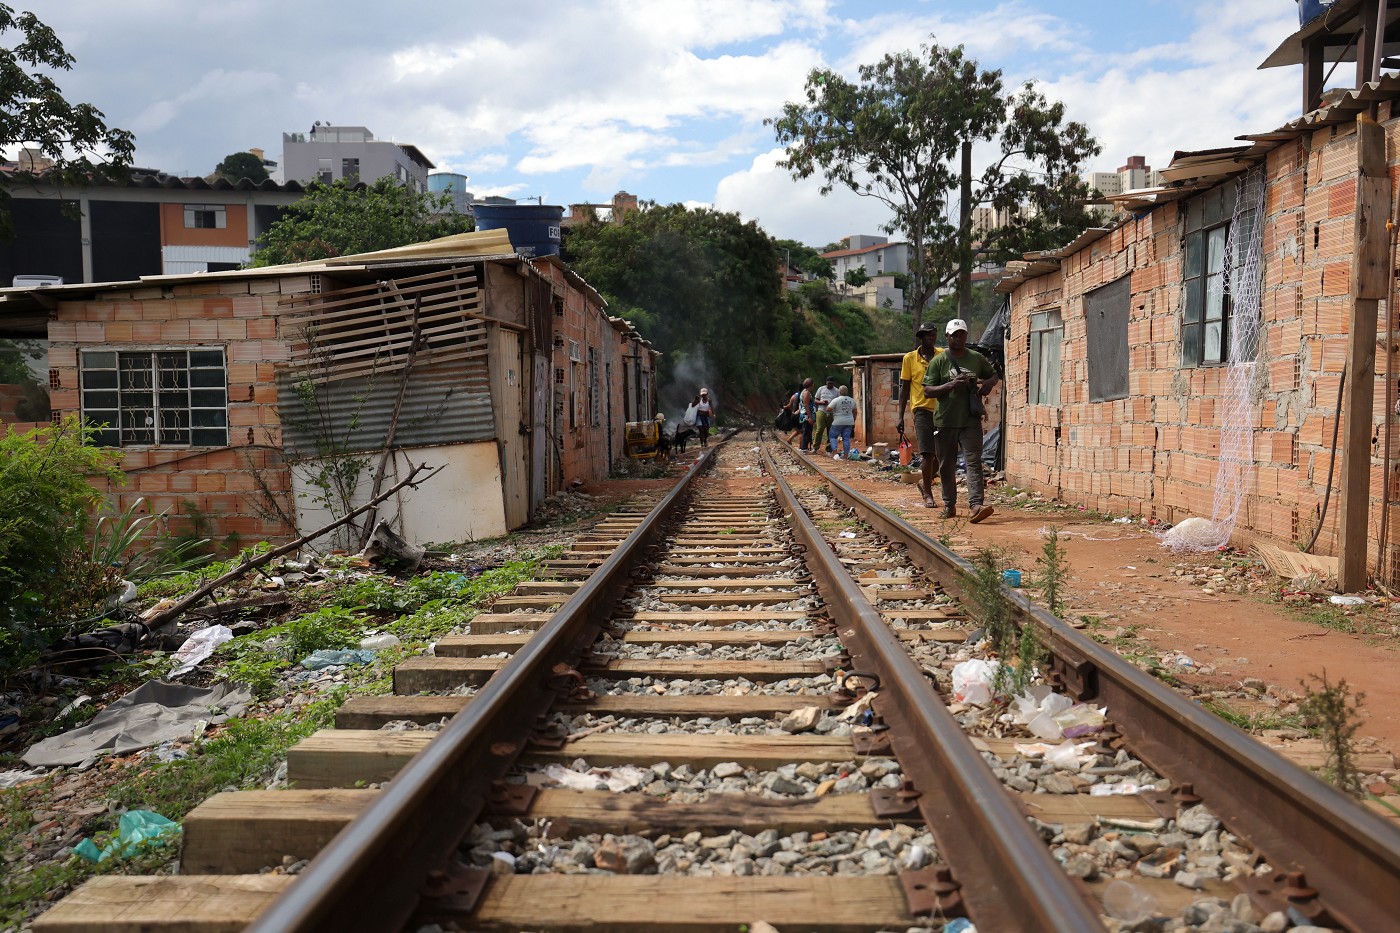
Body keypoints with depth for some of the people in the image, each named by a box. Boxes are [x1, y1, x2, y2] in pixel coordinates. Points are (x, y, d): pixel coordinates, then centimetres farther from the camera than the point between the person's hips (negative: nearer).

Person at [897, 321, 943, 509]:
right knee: (927, 453, -6)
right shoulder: (910, 358, 4)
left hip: (942, 409, 2)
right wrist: (900, 416, 3)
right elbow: (904, 388, 7)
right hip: (922, 409, -2)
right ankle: (928, 495, 3)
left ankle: (924, 481, 30)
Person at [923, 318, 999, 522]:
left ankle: (976, 504, -21)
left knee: (974, 462, -12)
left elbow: (994, 375, 23)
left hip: (971, 421, 0)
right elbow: (927, 390, -4)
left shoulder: (977, 359, 8)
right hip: (945, 421, 0)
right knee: (946, 466, 9)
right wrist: (951, 385, -18)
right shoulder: (938, 361, 1)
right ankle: (949, 505, 22)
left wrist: (988, 383, -1)